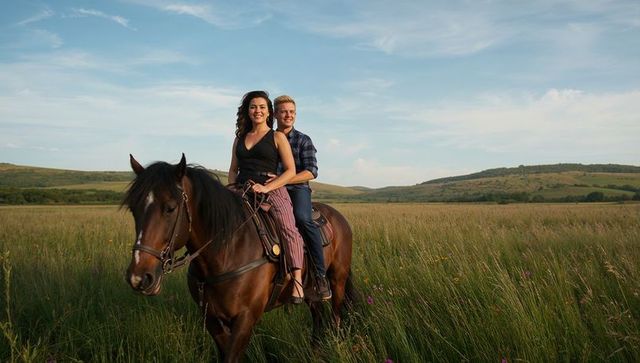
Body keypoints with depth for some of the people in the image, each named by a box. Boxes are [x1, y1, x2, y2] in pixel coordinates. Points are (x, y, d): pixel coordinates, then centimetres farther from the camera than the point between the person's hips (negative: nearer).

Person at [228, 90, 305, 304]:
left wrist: (267, 187, -13)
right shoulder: (240, 139, 22)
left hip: (272, 189, -5)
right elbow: (233, 170, 26)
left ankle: (297, 281, -31)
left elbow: (291, 170, 1)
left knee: (288, 228, -28)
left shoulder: (278, 137, 9)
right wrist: (232, 188, 4)